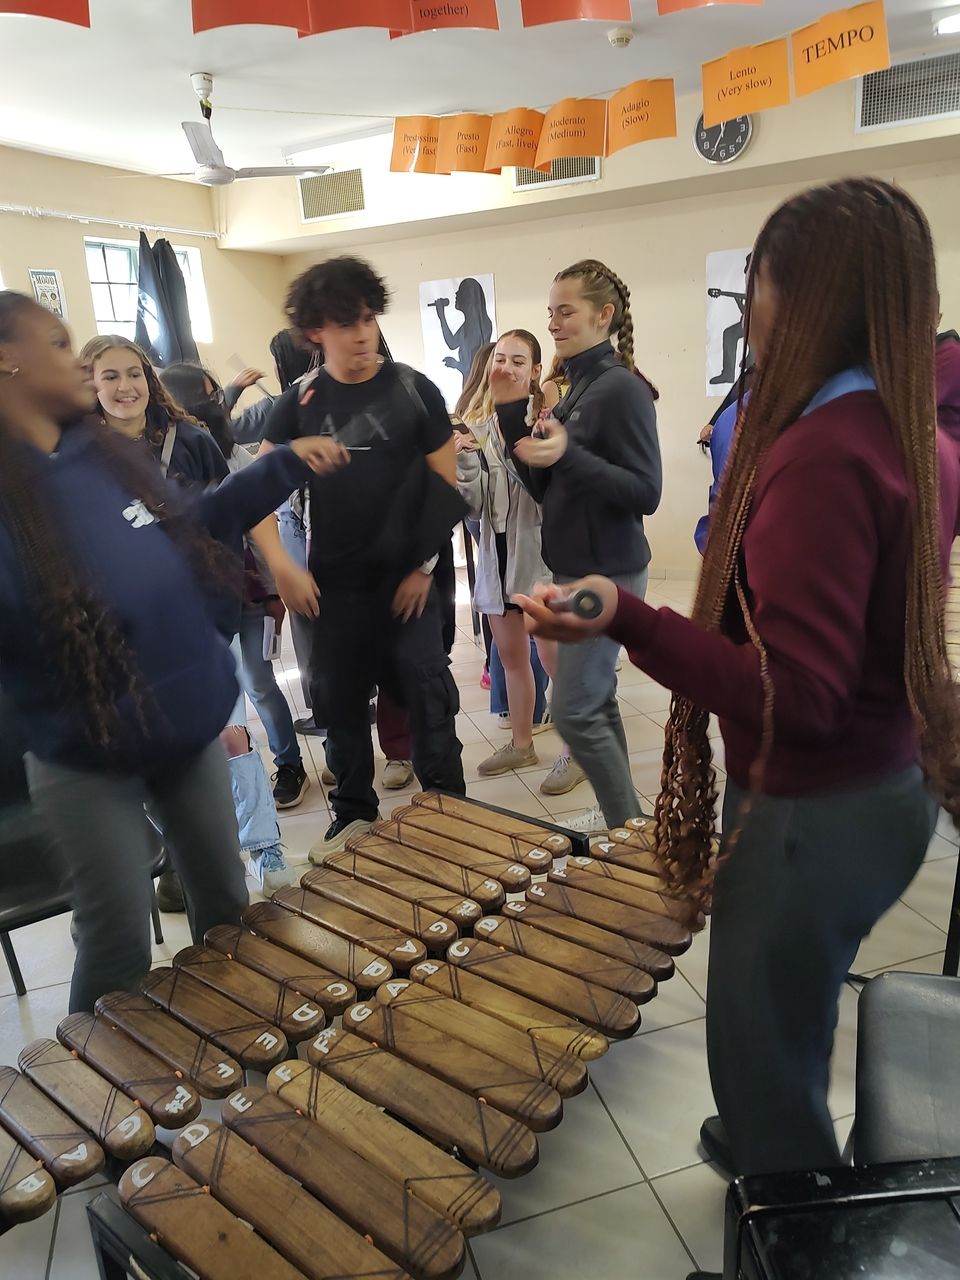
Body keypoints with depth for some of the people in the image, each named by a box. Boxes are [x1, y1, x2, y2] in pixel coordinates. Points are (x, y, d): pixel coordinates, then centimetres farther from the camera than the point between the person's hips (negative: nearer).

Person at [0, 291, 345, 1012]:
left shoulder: (108, 455, -1)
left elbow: (192, 525, 14)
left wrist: (288, 465, 10)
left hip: (190, 729, 6)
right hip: (88, 765, -6)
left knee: (227, 908, 20)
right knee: (120, 949, 9)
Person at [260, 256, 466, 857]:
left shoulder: (414, 390, -3)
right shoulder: (299, 403, 1)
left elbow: (446, 486, -1)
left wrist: (424, 567, -6)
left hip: (406, 579, -2)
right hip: (333, 583, 2)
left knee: (428, 696, 2)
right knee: (340, 702, 11)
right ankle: (354, 815, 28)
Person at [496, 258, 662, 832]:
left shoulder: (622, 388, -15)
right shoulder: (577, 389, 11)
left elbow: (646, 493, -20)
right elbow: (547, 488, 11)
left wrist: (568, 455, -31)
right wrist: (513, 414, 3)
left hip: (606, 575, -9)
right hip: (575, 570, 9)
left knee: (575, 711, -6)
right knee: (596, 700, 16)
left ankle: (631, 827, 10)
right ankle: (616, 814, 31)